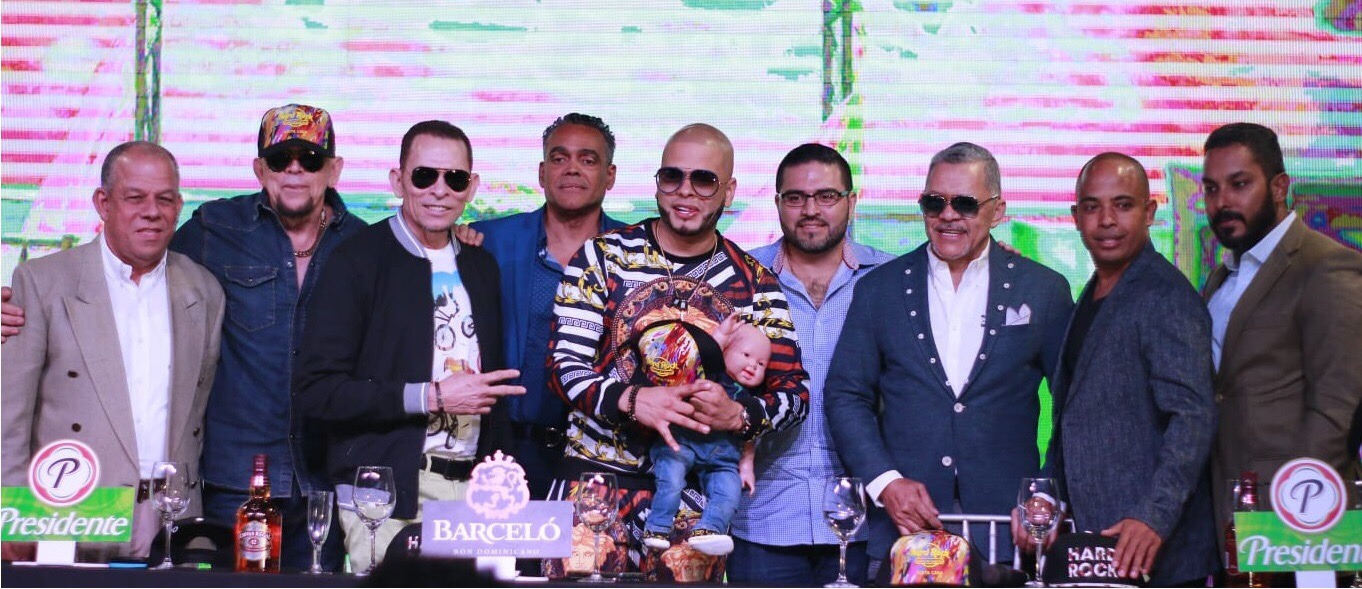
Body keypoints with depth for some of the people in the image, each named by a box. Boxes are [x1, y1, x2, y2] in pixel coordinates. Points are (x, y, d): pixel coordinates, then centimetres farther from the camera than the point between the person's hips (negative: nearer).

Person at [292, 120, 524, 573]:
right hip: (386, 496, -5)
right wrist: (430, 397, -14)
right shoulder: (358, 260, -4)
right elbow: (314, 390, -11)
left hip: (471, 487, 5)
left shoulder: (481, 267, 14)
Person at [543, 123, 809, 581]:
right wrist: (631, 400, -25)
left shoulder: (752, 283, 3)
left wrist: (738, 415, -20)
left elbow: (793, 392, 1)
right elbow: (564, 365, -6)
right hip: (594, 474, -1)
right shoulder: (603, 257, 0)